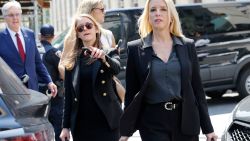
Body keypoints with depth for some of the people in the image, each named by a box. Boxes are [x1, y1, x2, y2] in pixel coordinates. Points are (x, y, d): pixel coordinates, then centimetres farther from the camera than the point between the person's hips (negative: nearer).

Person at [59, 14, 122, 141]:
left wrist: (104, 58, -40)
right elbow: (68, 95, 9)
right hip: (81, 124, 2)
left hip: (106, 122, -2)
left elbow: (116, 69, -19)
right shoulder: (72, 59, 9)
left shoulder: (109, 53, 3)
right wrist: (66, 126, 6)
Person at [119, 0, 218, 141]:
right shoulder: (136, 49, 1)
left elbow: (197, 88, 6)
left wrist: (207, 128, 4)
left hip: (185, 119, 2)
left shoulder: (187, 46, 5)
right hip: (152, 122, -2)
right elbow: (131, 92, 3)